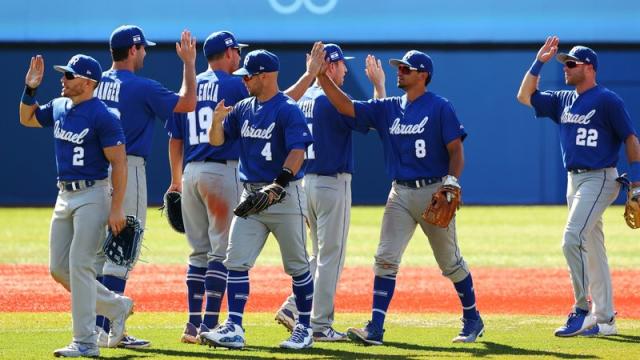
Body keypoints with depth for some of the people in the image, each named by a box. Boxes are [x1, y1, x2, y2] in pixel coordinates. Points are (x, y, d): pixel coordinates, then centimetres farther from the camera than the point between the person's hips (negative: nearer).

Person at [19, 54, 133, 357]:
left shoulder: (102, 116, -15)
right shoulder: (58, 107, 9)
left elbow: (119, 163, -16)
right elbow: (27, 119, 26)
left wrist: (116, 208, -21)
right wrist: (31, 88, 8)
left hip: (93, 196, -9)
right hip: (65, 196, 9)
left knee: (79, 265, -12)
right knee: (58, 269, 9)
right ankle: (117, 306, 24)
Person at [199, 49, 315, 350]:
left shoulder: (288, 110, -11)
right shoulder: (243, 109, 11)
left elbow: (297, 152, -20)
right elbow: (217, 141, 13)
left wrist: (279, 184, -31)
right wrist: (217, 121, -9)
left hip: (285, 196, -6)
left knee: (297, 266, 3)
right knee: (236, 262, -3)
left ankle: (304, 328, 13)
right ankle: (234, 328, -5)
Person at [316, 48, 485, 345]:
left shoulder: (440, 108, -5)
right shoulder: (388, 109, 9)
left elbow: (456, 150, -8)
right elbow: (346, 107, 2)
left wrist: (451, 181, -24)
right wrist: (321, 76, -9)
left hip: (433, 192, -4)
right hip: (401, 194, 4)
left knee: (450, 262, 6)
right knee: (385, 259, -7)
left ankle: (472, 320, 23)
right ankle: (375, 328, -10)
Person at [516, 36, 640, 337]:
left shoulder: (607, 100, -8)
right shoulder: (564, 100, 13)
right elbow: (525, 96, 15)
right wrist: (539, 62, 5)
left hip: (599, 179, -8)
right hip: (574, 180, 8)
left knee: (572, 239, -20)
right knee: (592, 250, 10)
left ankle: (582, 311, -16)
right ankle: (604, 320, 13)